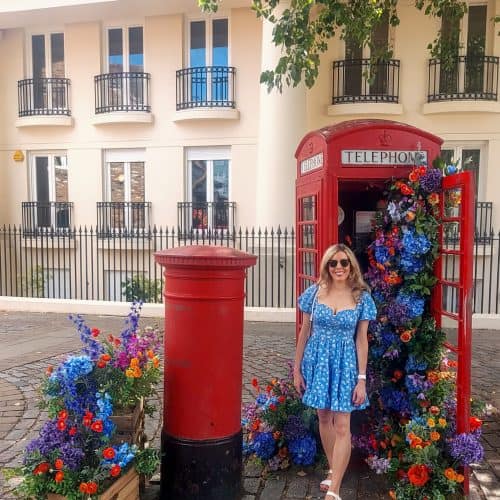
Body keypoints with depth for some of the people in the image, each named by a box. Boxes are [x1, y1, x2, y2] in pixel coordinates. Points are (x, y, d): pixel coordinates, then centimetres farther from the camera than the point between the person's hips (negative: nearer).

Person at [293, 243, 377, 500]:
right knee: (324, 418, 15)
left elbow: (361, 340, -3)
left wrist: (361, 379, -5)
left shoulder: (361, 297, -5)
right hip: (317, 361, 2)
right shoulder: (315, 292, -3)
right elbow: (304, 332, 2)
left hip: (345, 363, -2)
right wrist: (297, 369, 2)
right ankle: (334, 470, 37)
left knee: (342, 426, -2)